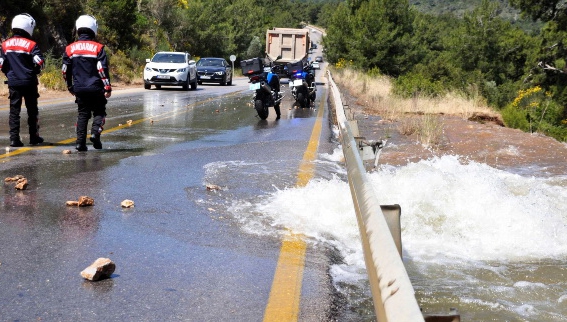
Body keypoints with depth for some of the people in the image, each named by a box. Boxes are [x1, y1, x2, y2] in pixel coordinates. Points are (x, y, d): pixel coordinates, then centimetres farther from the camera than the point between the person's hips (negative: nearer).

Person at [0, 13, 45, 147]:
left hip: (13, 83, 3)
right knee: (32, 110, 10)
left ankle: (14, 139, 0)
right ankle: (34, 137, 16)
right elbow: (40, 63, -14)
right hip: (29, 83, -3)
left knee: (14, 110, 6)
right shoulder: (31, 45, -10)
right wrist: (35, 72, 6)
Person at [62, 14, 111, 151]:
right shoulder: (98, 48, -7)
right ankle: (95, 132, -14)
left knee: (82, 114, 12)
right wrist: (107, 87, -7)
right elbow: (103, 69, -12)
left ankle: (80, 142, 5)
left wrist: (70, 87, 20)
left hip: (79, 89, 3)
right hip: (96, 89, -3)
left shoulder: (70, 49, 4)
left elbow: (65, 71, 8)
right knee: (99, 112, 11)